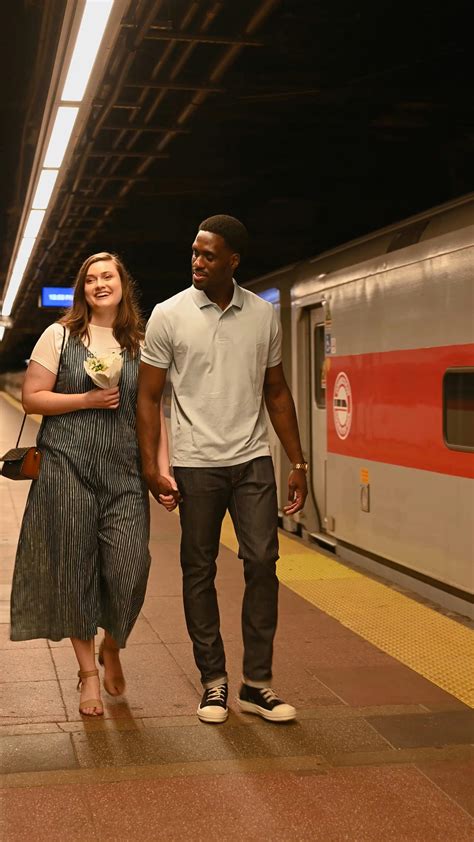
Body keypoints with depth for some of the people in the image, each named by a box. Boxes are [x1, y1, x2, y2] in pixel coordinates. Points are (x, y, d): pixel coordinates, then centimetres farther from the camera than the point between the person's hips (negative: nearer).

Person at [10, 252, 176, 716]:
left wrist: (163, 469, -1)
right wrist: (87, 400, -9)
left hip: (124, 472, 1)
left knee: (129, 569, -7)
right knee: (74, 570, 3)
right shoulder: (60, 335, 4)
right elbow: (31, 397, 1)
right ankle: (88, 670, 20)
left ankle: (111, 647, 25)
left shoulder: (140, 343, 10)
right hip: (66, 468, -1)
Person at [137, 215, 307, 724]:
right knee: (199, 570, 4)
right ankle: (213, 681, 16)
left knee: (263, 563, -3)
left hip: (253, 461, 2)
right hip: (196, 463, -1)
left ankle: (256, 683, 7)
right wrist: (150, 467, -8)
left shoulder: (263, 315, 5)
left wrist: (298, 463, 8)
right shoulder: (169, 315, -2)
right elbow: (148, 397, 0)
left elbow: (276, 392, 12)